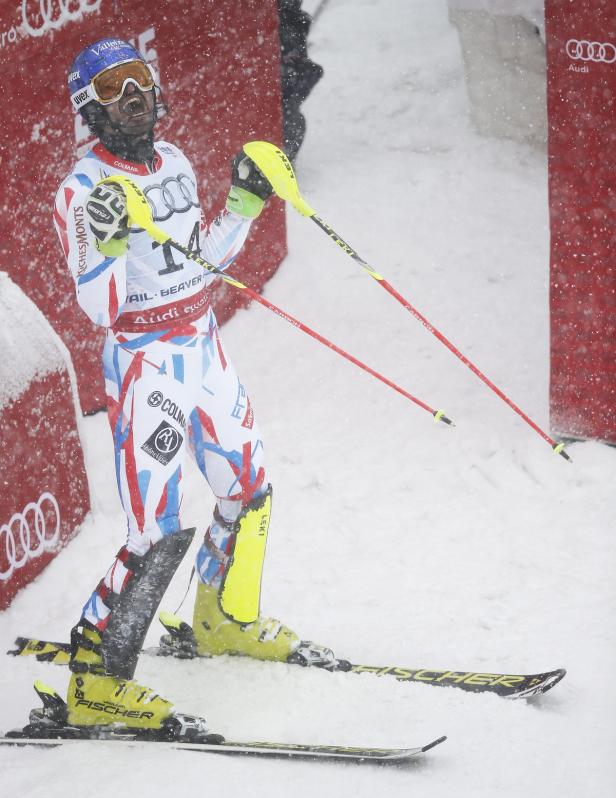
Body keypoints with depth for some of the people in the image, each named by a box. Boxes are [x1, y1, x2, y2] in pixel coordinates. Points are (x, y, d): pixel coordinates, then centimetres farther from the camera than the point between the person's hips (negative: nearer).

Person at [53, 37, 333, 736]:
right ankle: (93, 683, 0)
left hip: (205, 349, 8)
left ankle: (225, 620, 42)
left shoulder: (172, 161, 8)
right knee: (161, 532, -13)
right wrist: (105, 240, -36)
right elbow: (100, 309, -21)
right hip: (144, 363, -8)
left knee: (248, 489, 18)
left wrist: (244, 205, 8)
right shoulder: (84, 191, -14)